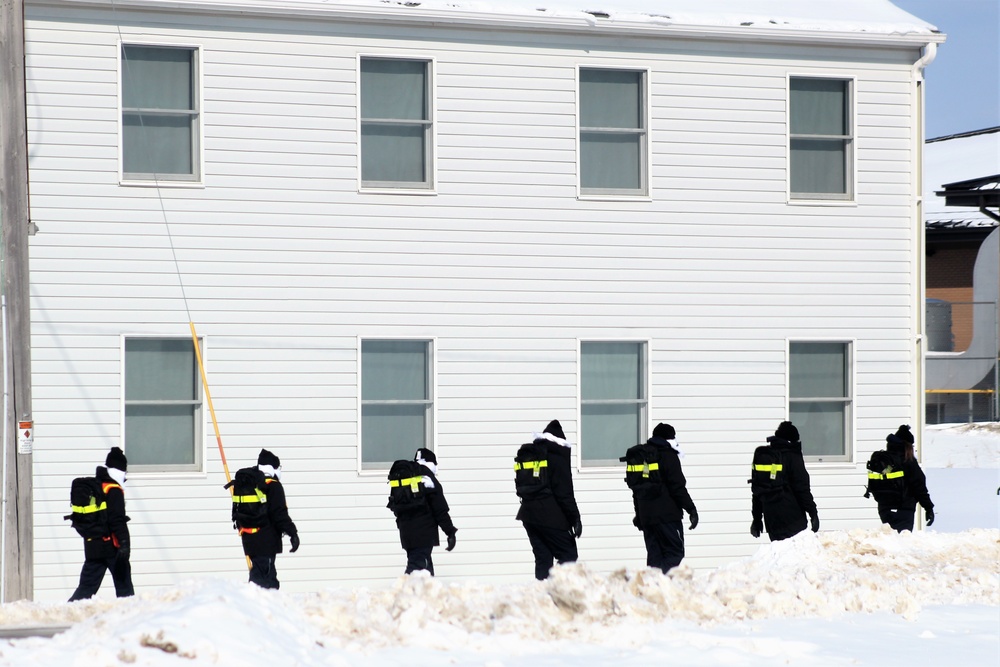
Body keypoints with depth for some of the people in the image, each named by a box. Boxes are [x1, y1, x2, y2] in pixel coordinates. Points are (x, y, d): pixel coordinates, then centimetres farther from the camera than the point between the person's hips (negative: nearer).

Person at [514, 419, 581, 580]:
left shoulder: (525, 457, 14)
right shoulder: (557, 457, -7)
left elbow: (521, 488, 18)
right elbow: (565, 494, -10)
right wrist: (575, 519, -7)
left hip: (528, 514, 7)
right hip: (551, 517, -7)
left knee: (542, 557, 10)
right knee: (568, 555, -4)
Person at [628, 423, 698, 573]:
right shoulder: (669, 456, -5)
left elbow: (636, 488, 22)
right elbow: (677, 487, -10)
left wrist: (638, 513, 29)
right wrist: (691, 509, -6)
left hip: (646, 515, 7)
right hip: (667, 515, -7)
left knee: (654, 555, 8)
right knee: (674, 553, -8)